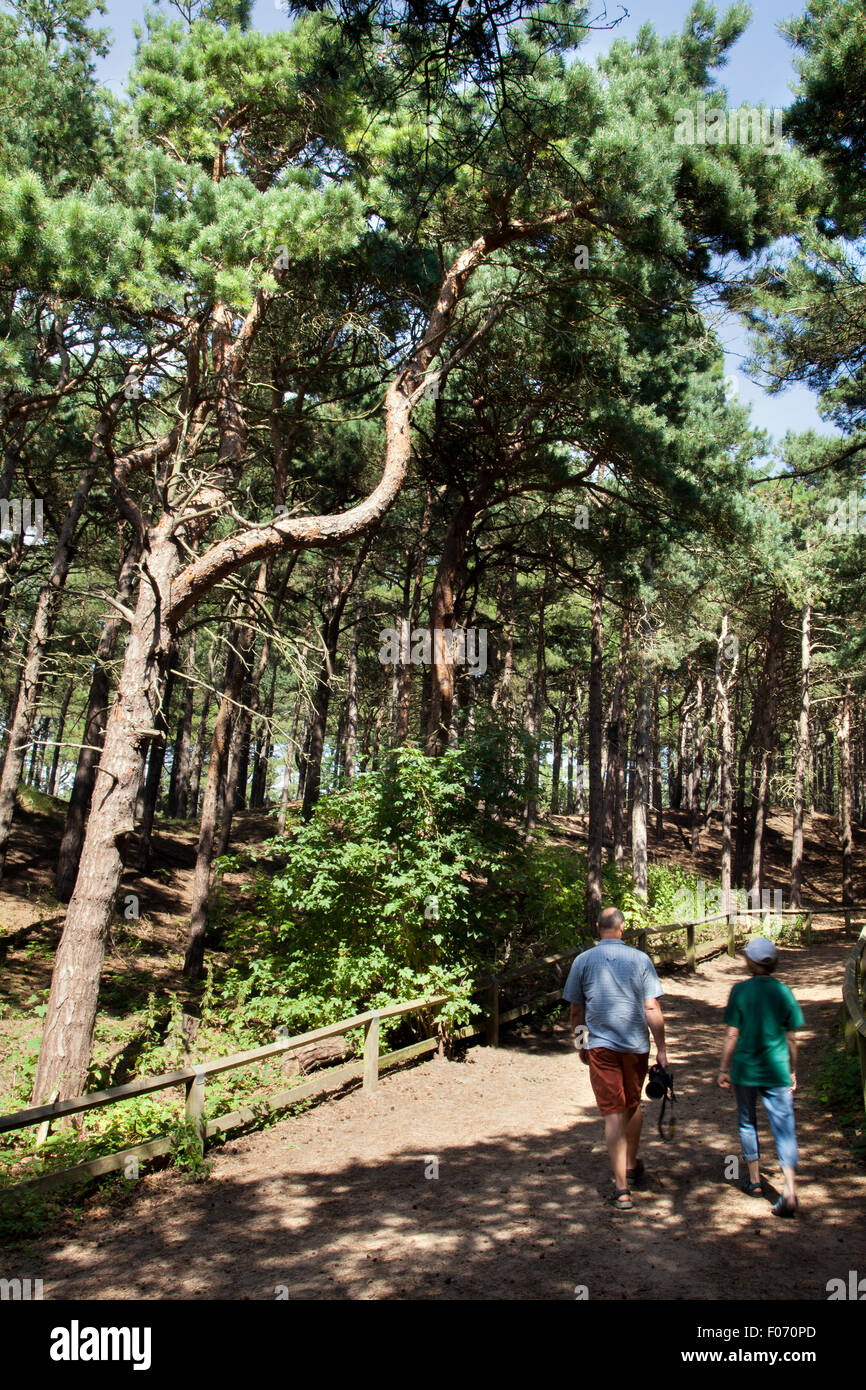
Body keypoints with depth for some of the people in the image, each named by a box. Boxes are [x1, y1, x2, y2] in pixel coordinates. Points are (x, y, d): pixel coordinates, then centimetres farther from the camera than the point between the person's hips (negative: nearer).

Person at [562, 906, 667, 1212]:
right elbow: (652, 1009, -5)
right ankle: (631, 1168, 39)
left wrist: (581, 1044, 18)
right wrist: (661, 1049, 2)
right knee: (633, 1105, 21)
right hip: (636, 1044, 1)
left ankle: (621, 1187, -4)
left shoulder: (583, 961, -2)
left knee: (612, 1112, 1)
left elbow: (576, 1009, 4)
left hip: (600, 1045, -1)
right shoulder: (640, 959, -4)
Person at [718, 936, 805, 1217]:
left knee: (747, 1122, 18)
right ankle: (789, 1192, -9)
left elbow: (732, 1035, -8)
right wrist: (793, 1070, 15)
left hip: (745, 1070, -1)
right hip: (776, 1072, 1)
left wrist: (723, 1069, 2)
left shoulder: (740, 991, -10)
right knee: (784, 1129, 2)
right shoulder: (784, 992, -4)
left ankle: (754, 1180, 29)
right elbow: (791, 1038, 2)